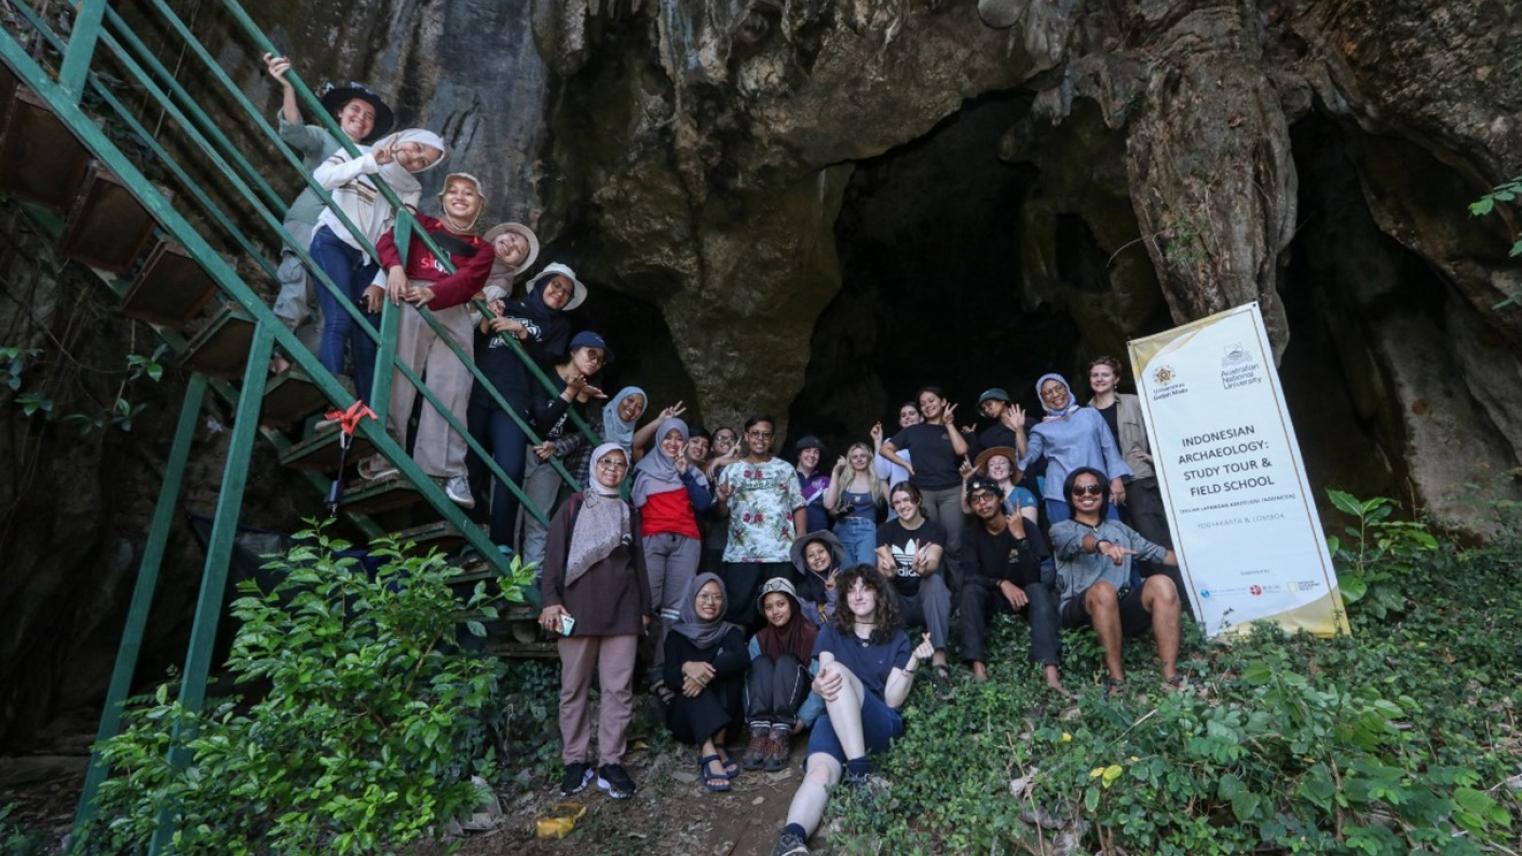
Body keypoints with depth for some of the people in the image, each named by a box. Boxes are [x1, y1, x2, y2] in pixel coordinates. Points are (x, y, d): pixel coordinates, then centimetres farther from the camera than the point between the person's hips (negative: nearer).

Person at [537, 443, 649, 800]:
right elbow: (554, 556, 1)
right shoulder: (573, 508, 9)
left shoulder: (629, 512, 18)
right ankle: (575, 761, 15)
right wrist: (550, 600, -11)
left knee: (619, 690, -1)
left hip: (622, 613, 2)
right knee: (574, 689, 4)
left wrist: (644, 606, 16)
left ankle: (610, 763, 6)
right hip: (578, 610, -2)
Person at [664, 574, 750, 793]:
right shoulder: (677, 634, 1)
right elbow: (670, 677, -14)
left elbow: (743, 659, -21)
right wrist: (687, 667, -37)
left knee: (729, 667, -23)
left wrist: (709, 671, -38)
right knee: (694, 686, -30)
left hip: (723, 713, 1)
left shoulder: (730, 632, 1)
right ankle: (710, 754, -48)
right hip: (684, 715, 0)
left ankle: (716, 744, -30)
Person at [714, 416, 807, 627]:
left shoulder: (785, 468, 12)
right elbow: (722, 513, 7)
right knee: (739, 609, 0)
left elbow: (798, 506, 9)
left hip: (780, 553, 1)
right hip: (741, 554, 0)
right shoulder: (731, 470, 10)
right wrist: (722, 500, -15)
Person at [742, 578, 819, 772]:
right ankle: (759, 733, -37)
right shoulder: (758, 639, 2)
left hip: (798, 705, -3)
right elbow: (750, 681, -6)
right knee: (761, 663, -22)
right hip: (766, 708, 3)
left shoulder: (812, 635, -9)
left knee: (787, 662, -26)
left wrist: (803, 718, -26)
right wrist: (751, 719, -21)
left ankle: (781, 735, -37)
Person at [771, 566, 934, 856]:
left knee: (838, 671, -32)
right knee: (821, 772, -34)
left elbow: (893, 699, 3)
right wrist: (819, 685, -24)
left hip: (881, 725, -1)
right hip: (832, 719, 1)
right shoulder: (832, 631, 15)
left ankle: (858, 770, -41)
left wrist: (913, 663, -14)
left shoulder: (897, 639, 12)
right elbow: (823, 678, 1)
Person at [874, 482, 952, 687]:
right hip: (897, 603, 1)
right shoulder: (885, 530, 2)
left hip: (925, 601, -1)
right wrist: (888, 571, -38)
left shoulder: (935, 529, -2)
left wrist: (922, 568, -47)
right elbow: (882, 570, -12)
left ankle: (939, 656, -44)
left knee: (935, 579, -33)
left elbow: (933, 563, -21)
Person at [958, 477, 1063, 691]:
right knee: (970, 590, -30)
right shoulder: (971, 535, -7)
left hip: (1024, 596, -1)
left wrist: (1020, 537, -34)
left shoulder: (1026, 526, -14)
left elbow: (1032, 578, -24)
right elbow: (970, 577, -17)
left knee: (1038, 589, -34)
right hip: (991, 599, 1)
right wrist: (1002, 584, -34)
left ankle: (1050, 670, -50)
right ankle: (978, 667, -41)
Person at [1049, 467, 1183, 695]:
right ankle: (1115, 677, -30)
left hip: (1122, 607, 4)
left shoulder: (1119, 528, 27)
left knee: (1161, 583, -22)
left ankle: (1170, 675, -27)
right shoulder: (1061, 529, 9)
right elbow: (1076, 542, -14)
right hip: (1079, 611, -3)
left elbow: (1155, 552, 20)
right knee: (1103, 589, -35)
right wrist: (1101, 544, -35)